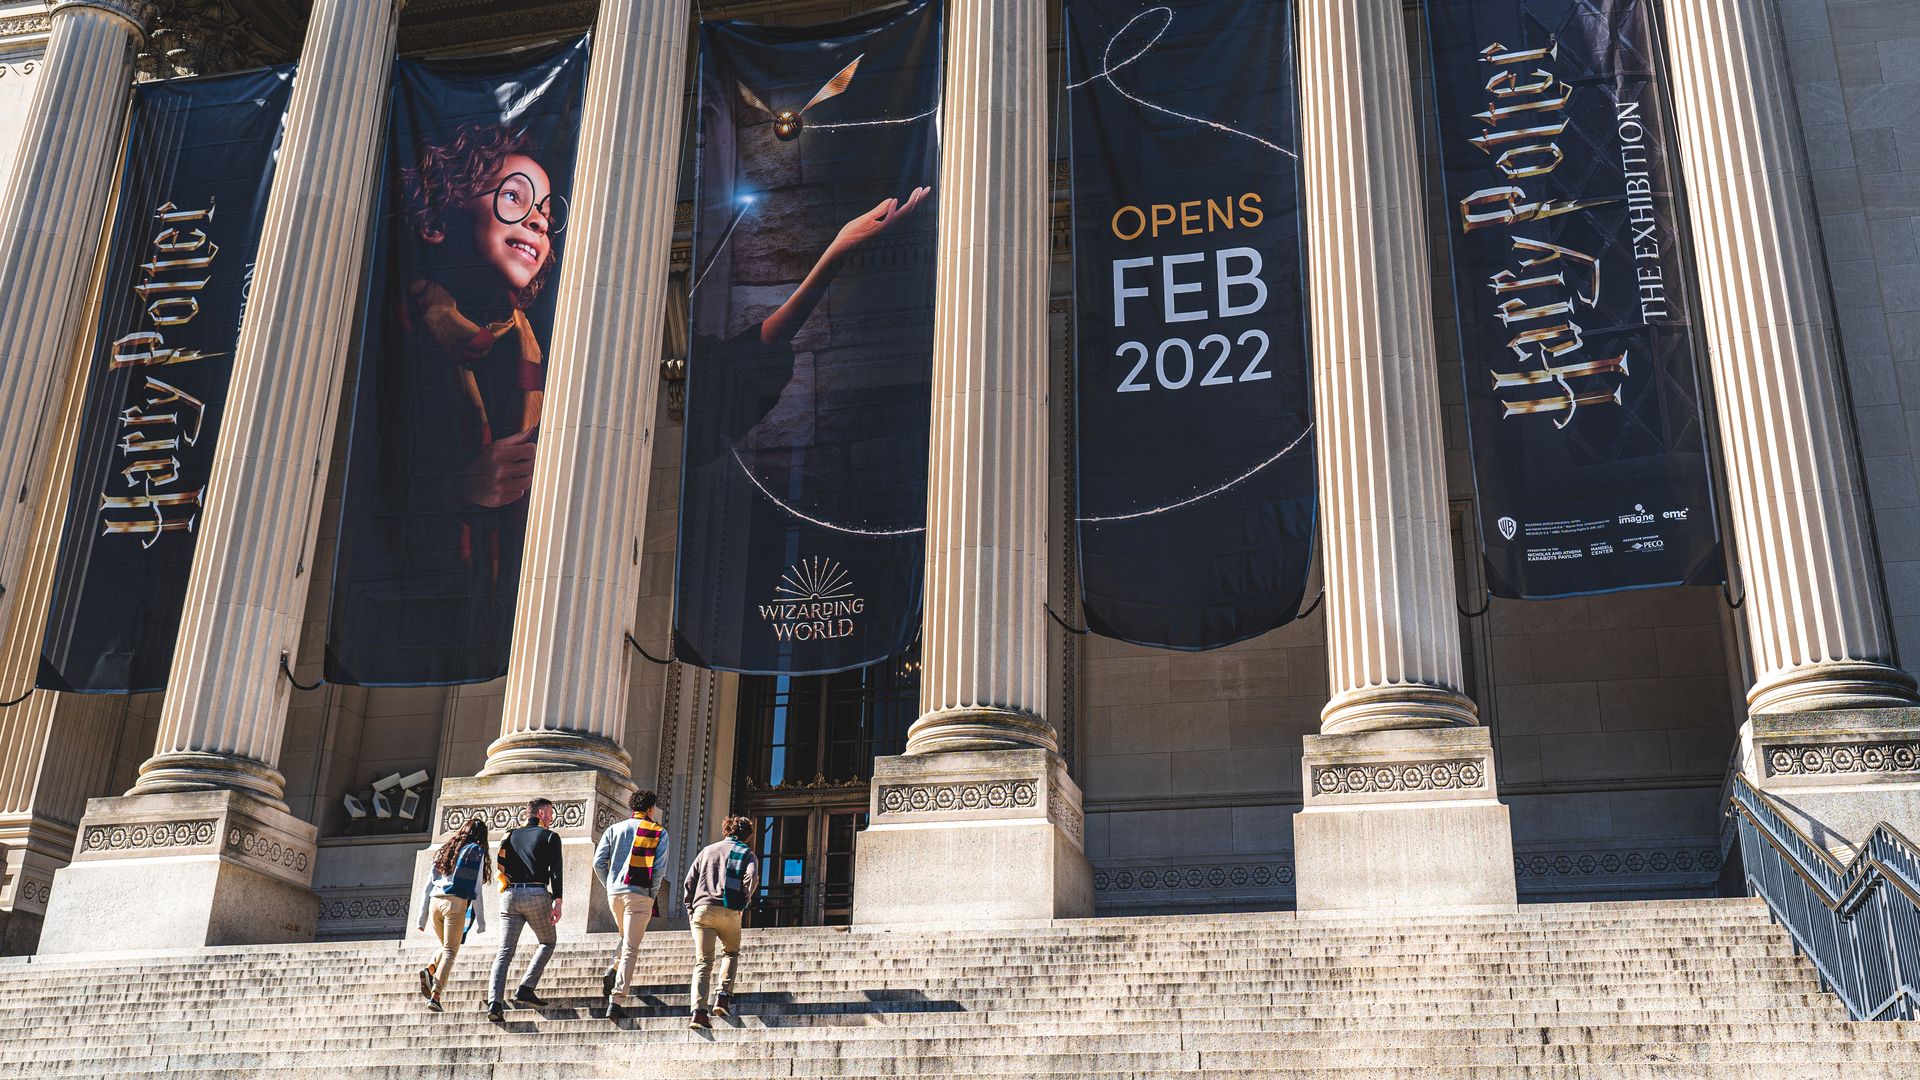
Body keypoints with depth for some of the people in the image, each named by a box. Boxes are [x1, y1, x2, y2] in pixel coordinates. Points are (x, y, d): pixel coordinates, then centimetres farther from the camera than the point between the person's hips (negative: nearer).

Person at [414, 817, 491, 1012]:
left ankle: (429, 970, -6)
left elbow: (428, 886, 19)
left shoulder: (445, 851, 22)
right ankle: (435, 995, -14)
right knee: (450, 951, -2)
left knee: (446, 947, 22)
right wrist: (480, 920, -2)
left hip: (435, 902, 5)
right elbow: (475, 889, -3)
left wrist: (423, 916, 20)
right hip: (455, 903, -5)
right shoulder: (476, 852, 5)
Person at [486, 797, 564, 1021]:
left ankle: (494, 1001, -14)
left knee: (505, 952, 2)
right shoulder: (550, 837, 4)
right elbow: (555, 871, -5)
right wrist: (557, 902, -10)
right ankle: (525, 988, 2)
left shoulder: (510, 836, 17)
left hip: (511, 895, 4)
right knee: (547, 943, 17)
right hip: (537, 895, -3)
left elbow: (500, 865, 10)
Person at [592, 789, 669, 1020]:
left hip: (614, 893, 4)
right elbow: (660, 867, -7)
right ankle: (616, 1000, -11)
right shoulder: (659, 832, 3)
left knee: (626, 938, 27)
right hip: (640, 894, -4)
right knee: (630, 949, -2)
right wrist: (652, 893, 3)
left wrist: (609, 886, 14)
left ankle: (611, 972, 3)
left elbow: (598, 862, 5)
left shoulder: (614, 829, 11)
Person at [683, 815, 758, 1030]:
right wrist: (743, 904, 3)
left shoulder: (707, 850, 21)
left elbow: (689, 882, 15)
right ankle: (722, 997, 5)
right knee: (731, 953, 22)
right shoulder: (746, 853, 11)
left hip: (702, 909, 2)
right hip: (728, 911, -2)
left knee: (703, 962, 2)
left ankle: (699, 1011, -14)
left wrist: (691, 908, 17)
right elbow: (751, 878, -9)